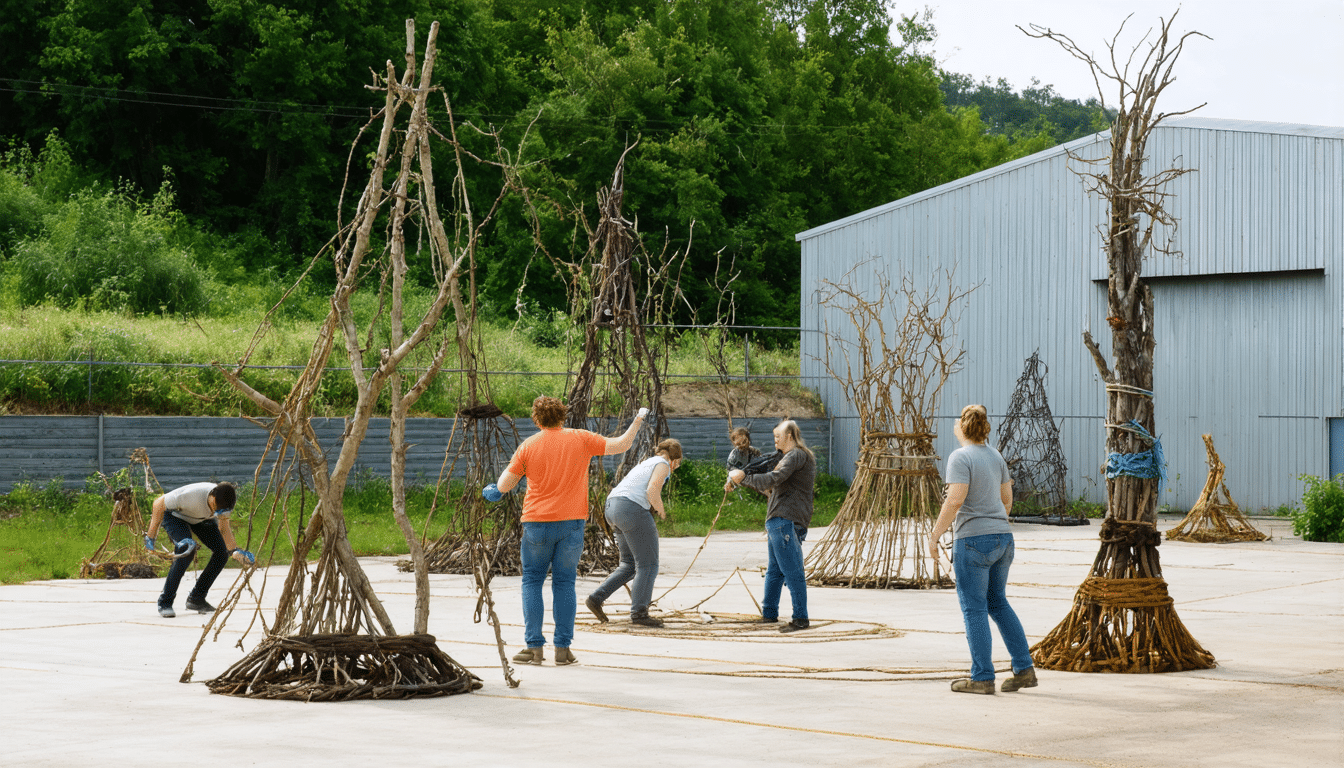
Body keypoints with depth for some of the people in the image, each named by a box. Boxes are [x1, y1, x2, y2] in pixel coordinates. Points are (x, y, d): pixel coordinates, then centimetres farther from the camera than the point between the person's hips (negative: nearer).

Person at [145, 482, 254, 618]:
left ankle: (196, 599, 4)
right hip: (174, 515, -6)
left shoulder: (224, 500, -26)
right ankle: (165, 602, -19)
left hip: (202, 518, 6)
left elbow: (224, 527, -10)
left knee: (222, 553, -11)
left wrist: (234, 551, -26)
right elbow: (159, 504, -30)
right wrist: (151, 535, -25)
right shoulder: (192, 495, -43)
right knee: (187, 550, -31)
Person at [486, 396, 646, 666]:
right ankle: (562, 649, 4)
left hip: (537, 522, -1)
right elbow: (622, 445, 5)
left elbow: (504, 485, 0)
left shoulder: (528, 446, -2)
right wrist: (638, 421, 20)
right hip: (572, 522, 1)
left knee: (532, 582, 8)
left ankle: (534, 647, 2)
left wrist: (493, 490, 23)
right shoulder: (581, 440, 0)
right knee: (564, 584, 6)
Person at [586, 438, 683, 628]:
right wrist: (661, 511, -1)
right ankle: (639, 612, -2)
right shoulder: (663, 465, 0)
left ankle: (596, 598, 8)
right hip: (632, 509, -9)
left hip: (612, 508, 9)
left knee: (630, 564, 16)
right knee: (648, 564, -1)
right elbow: (652, 490, -16)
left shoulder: (646, 463, 27)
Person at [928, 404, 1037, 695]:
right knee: (997, 602, 18)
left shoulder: (961, 458, -13)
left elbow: (955, 501, -22)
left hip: (973, 540, -8)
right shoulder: (995, 456, 11)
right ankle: (1024, 669, 13)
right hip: (1002, 539, 8)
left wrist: (934, 535, -14)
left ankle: (982, 678, 1)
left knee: (974, 608, 0)